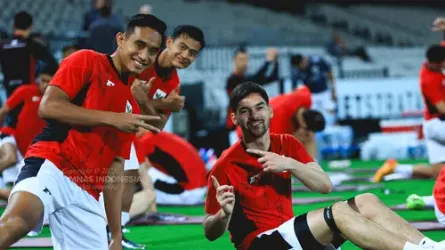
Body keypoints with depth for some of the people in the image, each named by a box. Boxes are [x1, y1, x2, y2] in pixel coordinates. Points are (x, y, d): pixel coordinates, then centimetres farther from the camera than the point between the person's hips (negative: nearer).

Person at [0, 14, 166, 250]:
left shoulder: (131, 105, 24)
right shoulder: (87, 61, 6)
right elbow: (47, 106, -8)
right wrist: (111, 118, -8)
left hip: (87, 196, 7)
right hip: (51, 166, -7)